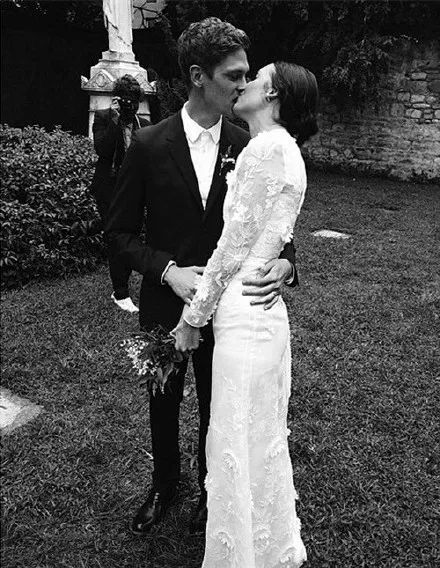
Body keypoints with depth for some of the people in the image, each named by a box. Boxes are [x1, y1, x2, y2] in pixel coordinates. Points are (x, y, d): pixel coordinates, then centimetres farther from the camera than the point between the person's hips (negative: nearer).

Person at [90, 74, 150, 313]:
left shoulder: (143, 124, 10)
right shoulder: (103, 117, 0)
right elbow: (101, 150, -14)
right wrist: (115, 119, -16)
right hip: (109, 188, -4)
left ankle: (120, 290, 19)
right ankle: (121, 294, 4)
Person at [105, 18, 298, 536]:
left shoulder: (247, 148, -6)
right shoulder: (149, 145, -11)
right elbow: (119, 232, -6)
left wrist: (285, 263, -22)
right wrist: (167, 270, -22)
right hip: (165, 303, 0)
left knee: (216, 409, 18)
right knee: (163, 404, 20)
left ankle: (210, 491, 45)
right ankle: (164, 486, 48)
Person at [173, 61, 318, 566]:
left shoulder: (268, 147, -14)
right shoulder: (282, 148, 15)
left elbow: (234, 245, -16)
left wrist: (192, 317, -7)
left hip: (244, 316, -10)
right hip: (265, 314, 10)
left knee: (236, 444, 6)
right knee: (263, 438, 22)